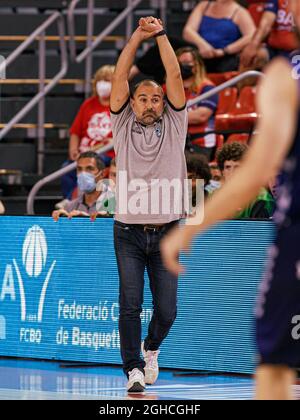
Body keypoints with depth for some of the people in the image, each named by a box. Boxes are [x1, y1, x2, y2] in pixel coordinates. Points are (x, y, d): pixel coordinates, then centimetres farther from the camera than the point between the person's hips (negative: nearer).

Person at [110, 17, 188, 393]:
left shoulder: (174, 125, 8)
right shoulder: (123, 125, 7)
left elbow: (175, 76, 0)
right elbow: (120, 76, -2)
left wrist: (161, 34, -4)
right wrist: (138, 35, -9)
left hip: (166, 233, 1)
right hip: (128, 232, -1)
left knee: (166, 309, 1)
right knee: (130, 305, -8)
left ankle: (151, 348, 31)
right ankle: (134, 370, 0)